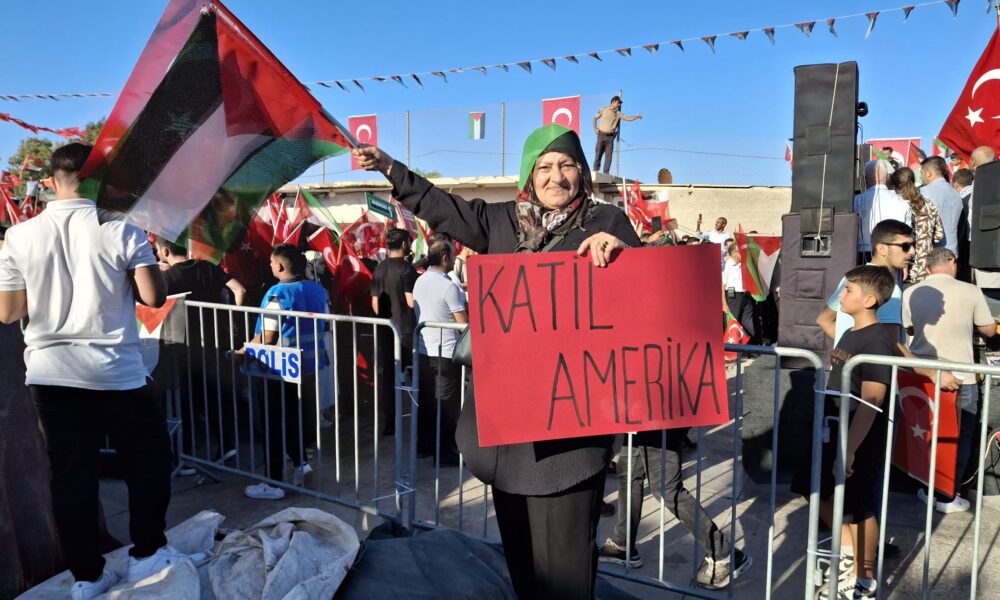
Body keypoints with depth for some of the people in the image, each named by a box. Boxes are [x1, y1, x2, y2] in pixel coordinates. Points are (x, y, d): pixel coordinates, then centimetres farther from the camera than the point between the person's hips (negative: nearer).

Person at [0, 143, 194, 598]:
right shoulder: (120, 229, -9)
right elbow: (153, 297, -14)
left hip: (50, 372, 4)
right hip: (116, 371, -3)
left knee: (70, 473, 11)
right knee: (148, 459, 14)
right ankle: (147, 553, 20)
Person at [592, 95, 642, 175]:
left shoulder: (618, 113, 7)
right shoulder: (604, 110, 4)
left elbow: (627, 118, -2)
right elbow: (595, 118, 12)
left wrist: (636, 117, -15)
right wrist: (595, 128, 1)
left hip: (610, 136, 2)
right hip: (601, 135, -2)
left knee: (608, 155, -3)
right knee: (598, 153, -2)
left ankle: (606, 173, -2)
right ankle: (595, 170, 4)